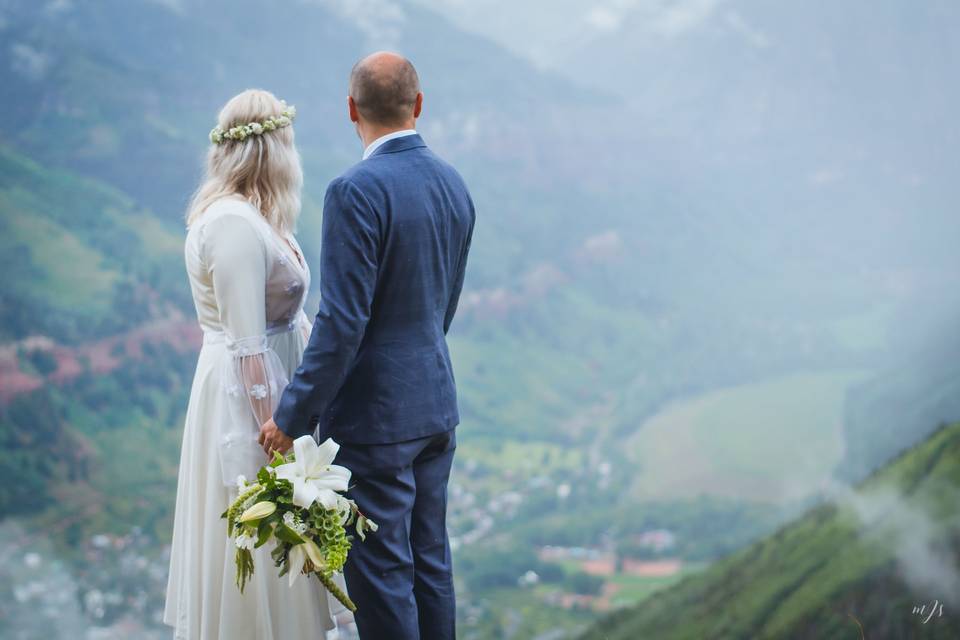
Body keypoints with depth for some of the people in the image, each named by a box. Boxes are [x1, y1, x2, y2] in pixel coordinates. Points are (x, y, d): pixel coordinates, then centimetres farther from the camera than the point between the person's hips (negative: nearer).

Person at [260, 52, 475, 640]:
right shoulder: (454, 184, 6)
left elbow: (342, 322, -21)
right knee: (430, 559, 16)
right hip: (437, 403, 8)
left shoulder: (356, 191, -19)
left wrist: (294, 416, -14)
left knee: (379, 571, 2)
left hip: (374, 414, -8)